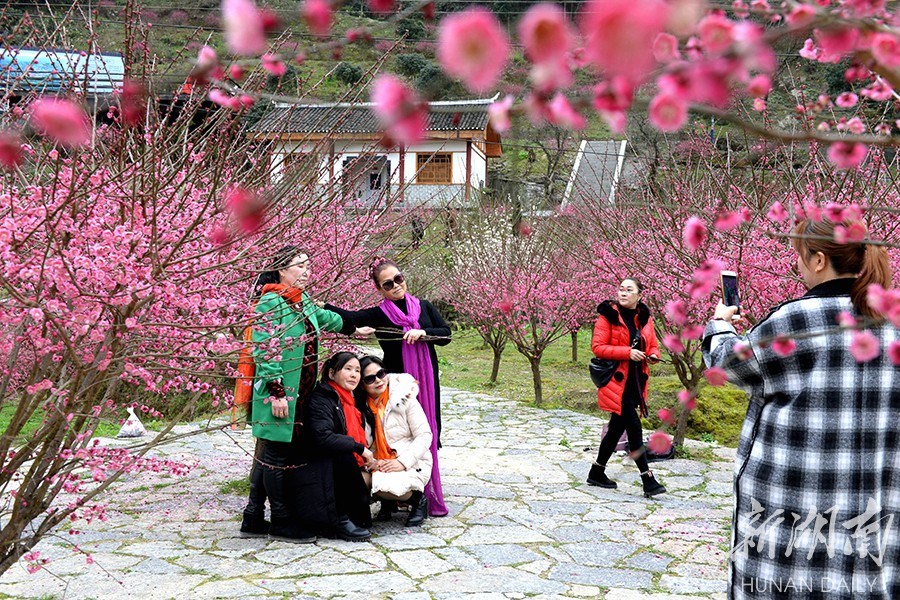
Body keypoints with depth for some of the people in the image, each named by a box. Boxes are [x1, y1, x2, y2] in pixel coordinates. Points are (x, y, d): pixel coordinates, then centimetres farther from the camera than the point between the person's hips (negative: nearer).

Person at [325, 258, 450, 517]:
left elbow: (446, 334, 4)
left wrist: (422, 333, -14)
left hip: (426, 384, 3)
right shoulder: (379, 315, -1)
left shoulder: (424, 307, 9)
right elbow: (346, 317, -15)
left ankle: (430, 497, 15)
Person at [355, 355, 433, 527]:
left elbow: (425, 435, -8)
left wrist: (403, 462, -19)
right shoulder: (362, 406, 6)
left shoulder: (404, 398, -6)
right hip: (379, 465, 4)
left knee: (386, 486, -33)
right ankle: (388, 502, 5)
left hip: (411, 464, -4)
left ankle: (418, 499, 0)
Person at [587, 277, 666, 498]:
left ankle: (597, 472, 26)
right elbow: (597, 347, -13)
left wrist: (653, 355, -5)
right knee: (634, 428, -11)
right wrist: (627, 352, -21)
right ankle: (648, 480, -7)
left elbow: (653, 345, 19)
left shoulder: (645, 317, 10)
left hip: (636, 381, 6)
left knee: (617, 427, 12)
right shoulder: (608, 315, -7)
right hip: (616, 381, -6)